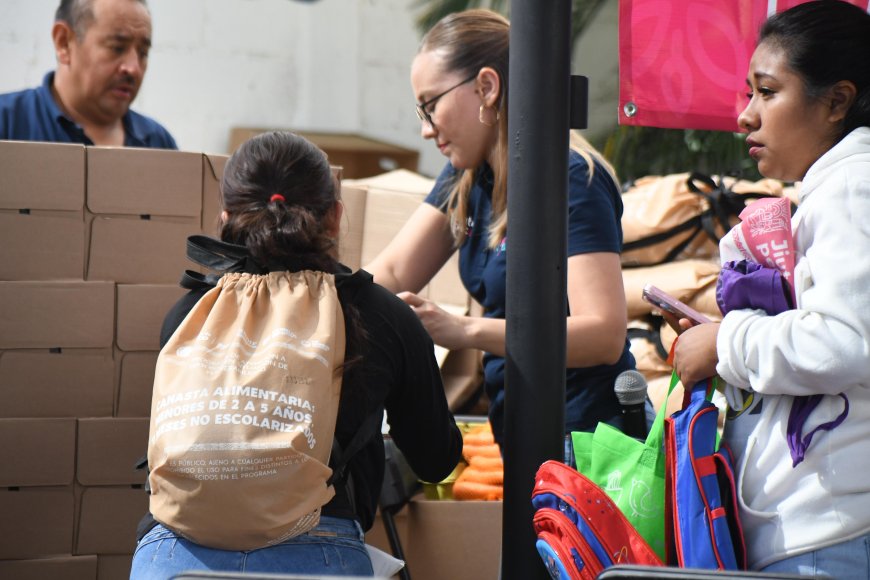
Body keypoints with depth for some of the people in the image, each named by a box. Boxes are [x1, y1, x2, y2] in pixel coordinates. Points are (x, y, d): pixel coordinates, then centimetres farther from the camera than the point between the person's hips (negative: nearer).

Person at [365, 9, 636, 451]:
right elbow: (391, 272, 7)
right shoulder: (468, 178, 10)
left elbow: (604, 333, -27)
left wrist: (465, 331, -35)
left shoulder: (572, 181, -17)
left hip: (582, 431, -8)